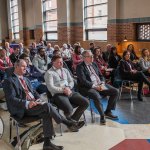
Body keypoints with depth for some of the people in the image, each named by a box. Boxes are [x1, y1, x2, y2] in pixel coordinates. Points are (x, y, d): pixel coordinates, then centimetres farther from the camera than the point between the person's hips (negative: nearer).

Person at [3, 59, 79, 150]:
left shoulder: (26, 80, 23)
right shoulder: (9, 81, -2)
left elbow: (34, 93, 23)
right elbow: (11, 99, -13)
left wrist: (39, 100, -1)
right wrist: (27, 103, -26)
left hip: (33, 104, 7)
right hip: (22, 109, -7)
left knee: (46, 113, -22)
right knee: (47, 106, -27)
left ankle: (47, 143, -18)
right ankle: (67, 123, -14)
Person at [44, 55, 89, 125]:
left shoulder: (65, 70, 21)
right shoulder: (49, 73, 0)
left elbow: (71, 81, 17)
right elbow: (51, 88, -9)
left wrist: (68, 88, -5)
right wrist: (63, 90, -15)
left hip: (70, 92, 7)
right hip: (58, 94, -6)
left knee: (85, 102, -12)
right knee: (69, 109, -32)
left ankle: (73, 120, 0)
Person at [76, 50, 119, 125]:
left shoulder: (94, 64, 16)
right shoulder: (80, 67, -6)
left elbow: (101, 76, 16)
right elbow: (83, 81, -16)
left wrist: (102, 84, -5)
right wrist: (95, 86, -21)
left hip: (100, 85, 7)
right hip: (88, 87, -7)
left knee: (115, 91, -4)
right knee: (97, 96, -36)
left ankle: (108, 112, 9)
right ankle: (102, 115, -11)